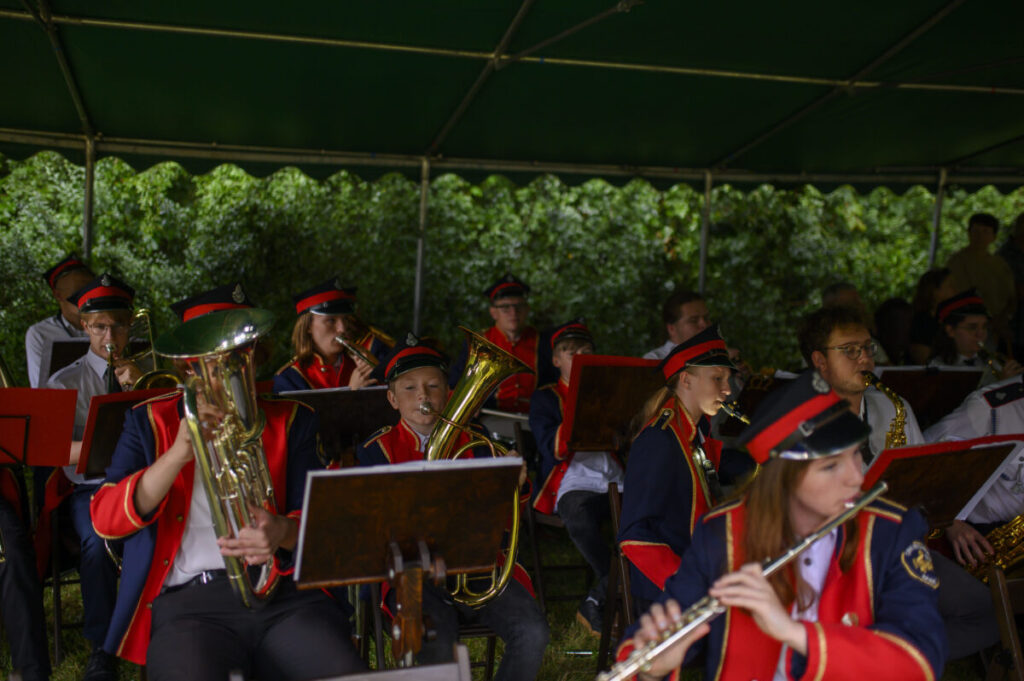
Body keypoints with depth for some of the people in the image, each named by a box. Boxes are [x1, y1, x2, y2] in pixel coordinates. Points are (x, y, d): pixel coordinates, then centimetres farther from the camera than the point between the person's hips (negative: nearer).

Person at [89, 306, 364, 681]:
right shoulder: (152, 421, 14)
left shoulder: (291, 420, 17)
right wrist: (178, 455, -13)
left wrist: (283, 532, -16)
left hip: (285, 593, 1)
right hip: (188, 599, -1)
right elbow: (105, 520, 2)